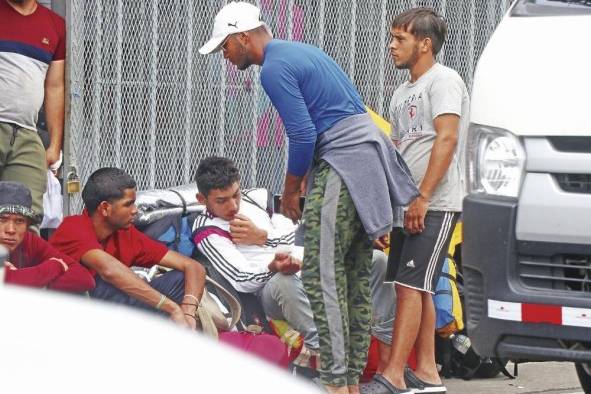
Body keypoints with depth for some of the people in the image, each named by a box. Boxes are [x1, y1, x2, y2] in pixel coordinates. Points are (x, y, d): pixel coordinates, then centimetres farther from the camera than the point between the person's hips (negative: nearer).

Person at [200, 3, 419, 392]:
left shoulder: (275, 69, -10)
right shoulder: (303, 52, 21)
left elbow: (303, 136, -16)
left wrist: (290, 191, 0)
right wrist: (301, 182, 23)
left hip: (343, 166, -10)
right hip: (371, 156, 10)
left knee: (322, 278, -9)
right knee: (356, 279, 10)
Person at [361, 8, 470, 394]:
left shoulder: (443, 80, -8)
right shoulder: (403, 93, 21)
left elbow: (446, 139, -18)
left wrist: (423, 197, -22)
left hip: (435, 206, -9)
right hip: (407, 206, 9)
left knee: (411, 286, -13)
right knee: (417, 289, 9)